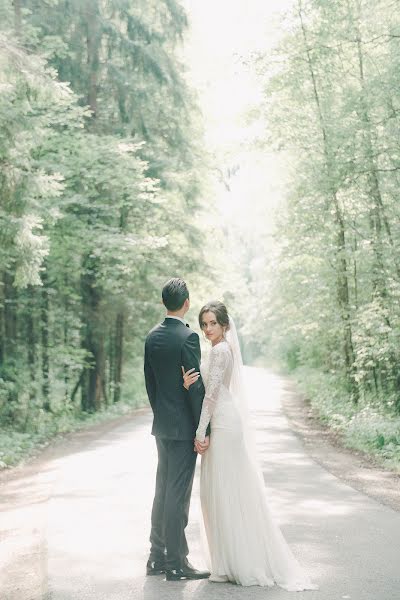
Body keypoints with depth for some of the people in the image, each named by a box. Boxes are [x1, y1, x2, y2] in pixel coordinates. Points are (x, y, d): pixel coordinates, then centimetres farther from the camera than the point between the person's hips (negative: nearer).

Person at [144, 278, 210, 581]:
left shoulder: (152, 337, 7)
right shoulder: (188, 337, -16)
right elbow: (196, 386, -17)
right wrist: (203, 429, -11)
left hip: (162, 424, 8)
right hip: (183, 426, -8)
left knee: (163, 490, 15)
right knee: (178, 494, -2)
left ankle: (157, 557, 22)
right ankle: (176, 563, 4)